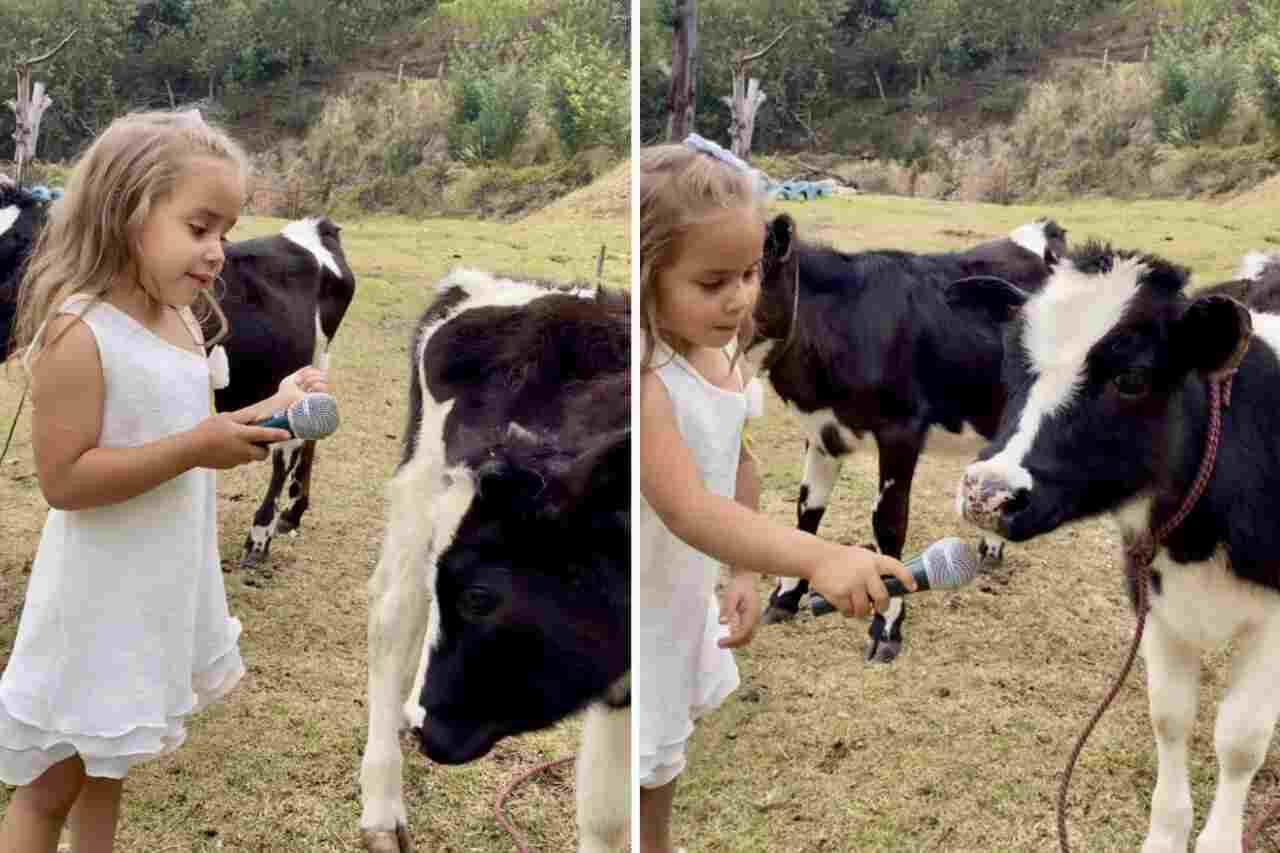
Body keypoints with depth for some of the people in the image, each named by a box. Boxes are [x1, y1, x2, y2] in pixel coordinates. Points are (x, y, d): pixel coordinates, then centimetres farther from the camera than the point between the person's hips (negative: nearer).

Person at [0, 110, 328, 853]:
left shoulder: (182, 320, 4)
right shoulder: (78, 332, -23)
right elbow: (64, 479, -26)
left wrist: (264, 413, -1)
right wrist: (197, 449, -29)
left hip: (165, 589, 8)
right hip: (102, 604, -8)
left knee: (108, 764, 24)